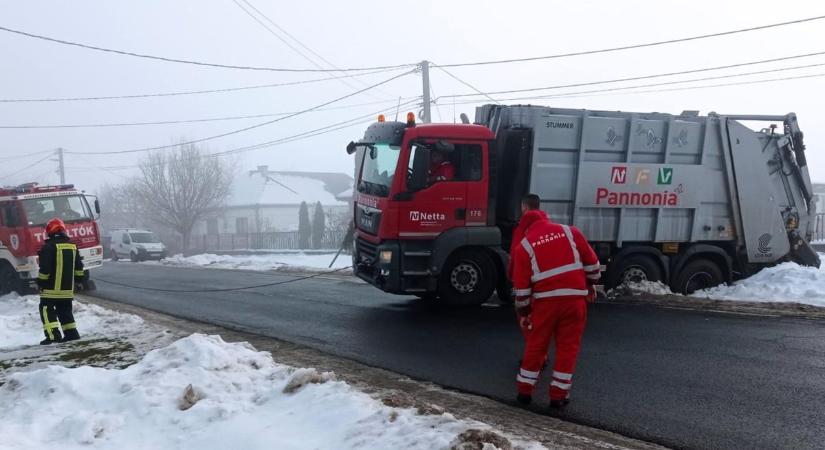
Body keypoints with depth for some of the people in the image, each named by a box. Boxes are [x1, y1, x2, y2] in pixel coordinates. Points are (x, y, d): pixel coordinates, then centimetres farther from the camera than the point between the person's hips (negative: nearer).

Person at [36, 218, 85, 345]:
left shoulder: (49, 246, -13)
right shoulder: (73, 246, 9)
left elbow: (45, 268, -15)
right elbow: (79, 267, 15)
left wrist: (41, 282, -5)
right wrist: (79, 279, 24)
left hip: (52, 287, -7)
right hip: (68, 287, 7)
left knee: (46, 309, -1)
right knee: (65, 310, 17)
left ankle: (53, 335, -10)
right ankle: (71, 333, 14)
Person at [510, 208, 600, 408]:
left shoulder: (524, 245, 7)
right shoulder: (570, 232, 9)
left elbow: (521, 283, 5)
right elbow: (591, 262, 10)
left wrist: (522, 307, 16)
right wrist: (591, 285, 23)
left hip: (545, 300, 0)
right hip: (574, 297, 0)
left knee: (536, 345, 13)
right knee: (568, 346, 9)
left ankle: (525, 389, 20)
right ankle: (558, 395, 11)